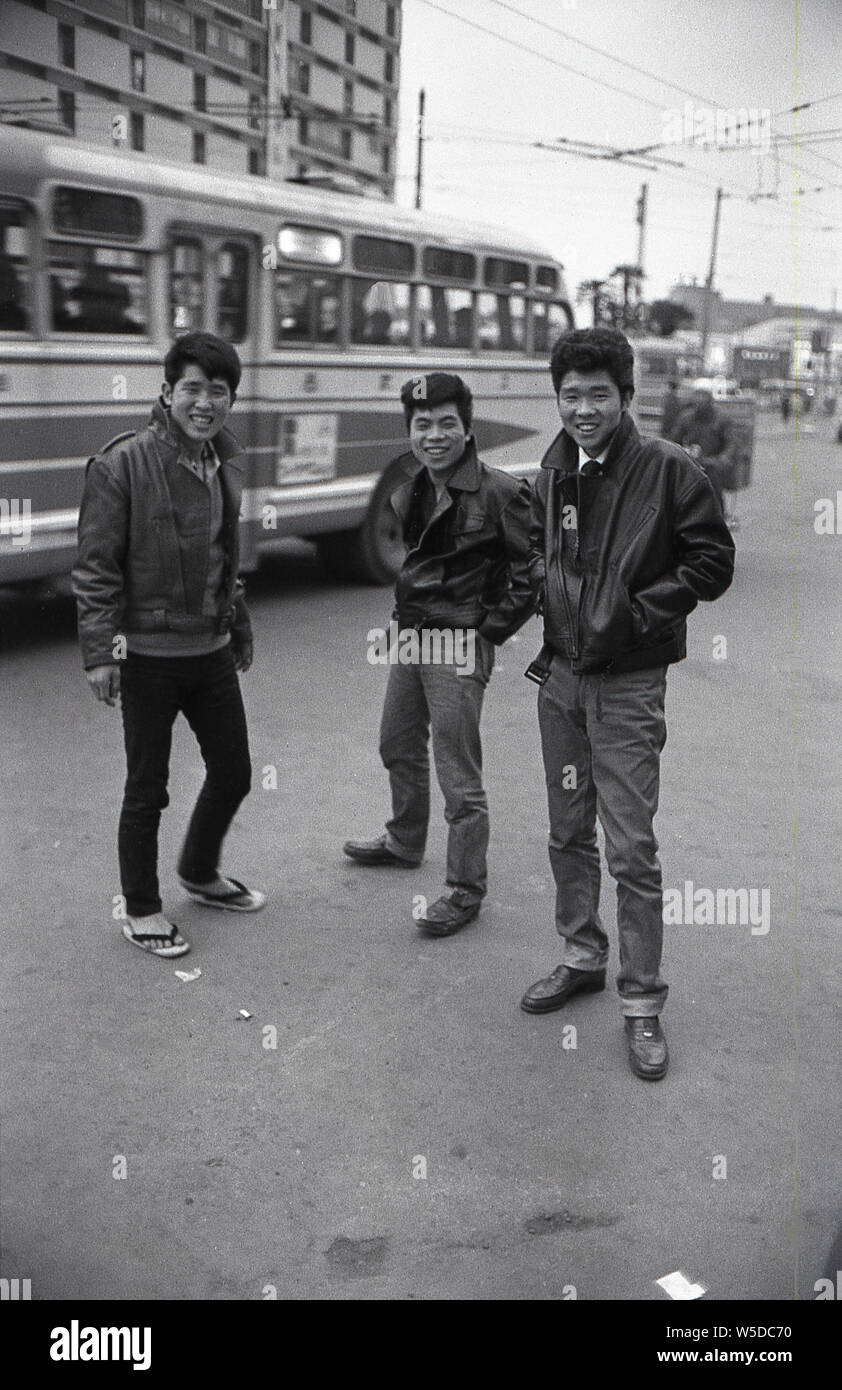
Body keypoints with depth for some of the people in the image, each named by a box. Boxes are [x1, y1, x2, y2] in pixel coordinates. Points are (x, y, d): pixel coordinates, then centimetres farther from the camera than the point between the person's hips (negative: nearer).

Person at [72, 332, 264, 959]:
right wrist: (100, 649, -16)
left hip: (212, 650, 7)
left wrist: (239, 626, 21)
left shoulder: (223, 466, 8)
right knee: (147, 789, 5)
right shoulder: (123, 463, -13)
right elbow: (96, 566, -12)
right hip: (148, 654, -6)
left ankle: (201, 872, 41)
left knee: (233, 772, 15)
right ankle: (141, 909, 23)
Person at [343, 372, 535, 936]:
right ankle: (405, 841, 46)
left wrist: (489, 630, -11)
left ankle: (467, 888, 9)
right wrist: (404, 609, 13)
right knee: (399, 746, 23)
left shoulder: (499, 492, -15)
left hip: (460, 645, -8)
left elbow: (532, 572, -11)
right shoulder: (409, 484, 7)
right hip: (408, 633, 8)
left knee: (459, 774, -4)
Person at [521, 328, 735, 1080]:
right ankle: (583, 956, 34)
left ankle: (643, 1001, 8)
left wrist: (638, 611, -16)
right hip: (559, 675, 6)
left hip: (627, 684, -6)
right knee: (569, 833, 16)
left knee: (632, 848, -4)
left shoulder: (669, 469, -11)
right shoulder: (554, 472, 7)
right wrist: (545, 583, 2)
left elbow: (713, 562, -10)